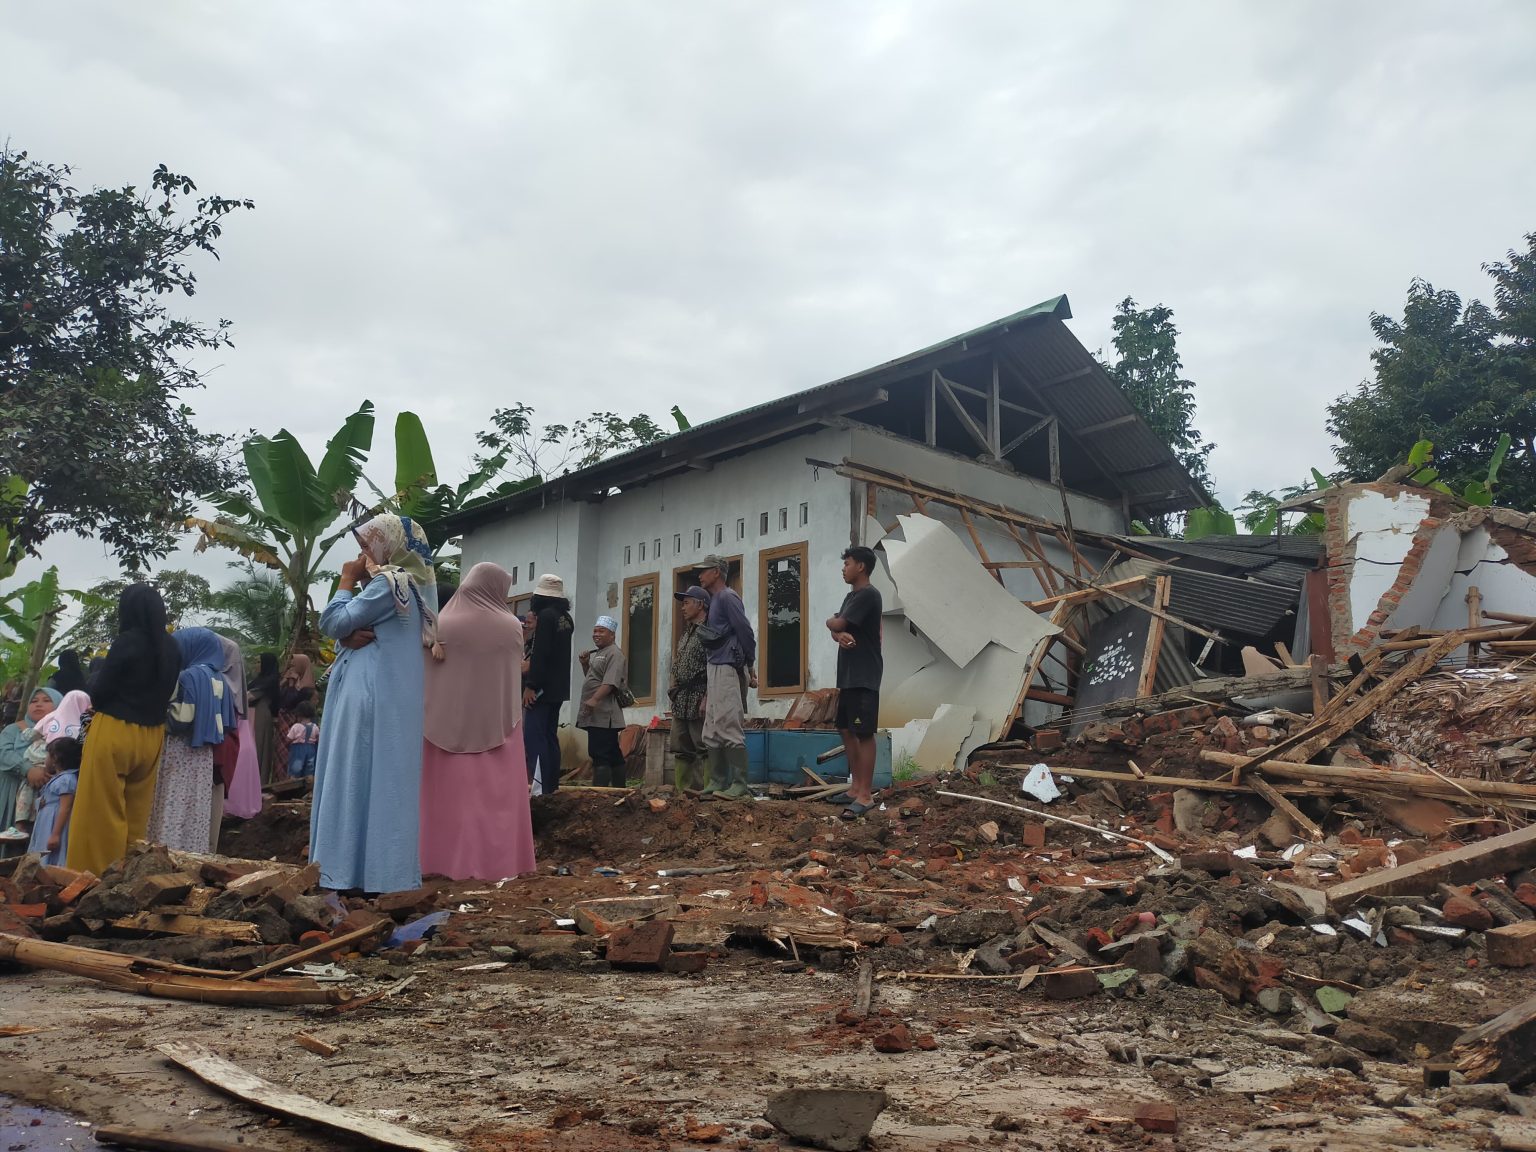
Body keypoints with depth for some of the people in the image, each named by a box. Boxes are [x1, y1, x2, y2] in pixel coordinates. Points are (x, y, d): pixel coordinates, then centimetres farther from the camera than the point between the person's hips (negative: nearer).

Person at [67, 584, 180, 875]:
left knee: (100, 814, 3)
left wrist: (94, 680, 11)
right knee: (137, 816, 13)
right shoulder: (172, 649, 5)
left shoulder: (127, 642, -13)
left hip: (114, 734, -6)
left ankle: (96, 879, 7)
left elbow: (98, 693, -8)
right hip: (151, 738, 6)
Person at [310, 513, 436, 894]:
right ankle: (380, 866, 14)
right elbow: (338, 627, 15)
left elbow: (333, 623, -12)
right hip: (375, 698, 10)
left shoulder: (388, 583, -13)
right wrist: (349, 635, -8)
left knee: (363, 779, -6)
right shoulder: (398, 584, 18)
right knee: (377, 783, 10)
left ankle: (365, 868, -2)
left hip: (374, 701, -10)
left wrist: (347, 581, 0)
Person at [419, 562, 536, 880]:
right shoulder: (512, 626, -5)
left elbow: (431, 675, -1)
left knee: (453, 792, 8)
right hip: (497, 723, 0)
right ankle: (498, 860, 7)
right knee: (497, 794, 6)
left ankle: (452, 860, 11)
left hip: (451, 722, 0)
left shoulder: (442, 625, -6)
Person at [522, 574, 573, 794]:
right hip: (558, 687, 9)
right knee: (549, 737, 13)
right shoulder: (566, 618, 14)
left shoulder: (546, 615, -13)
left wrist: (530, 685, -20)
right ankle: (551, 786, 14)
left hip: (542, 687, -9)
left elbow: (540, 654, -20)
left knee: (534, 737, -11)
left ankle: (539, 789, -17)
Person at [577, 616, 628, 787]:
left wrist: (594, 699, -31)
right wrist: (584, 664, 13)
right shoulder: (596, 653, 22)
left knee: (600, 755, -14)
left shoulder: (614, 654, -9)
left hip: (603, 714, -10)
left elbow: (610, 682, -21)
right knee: (613, 755, 13)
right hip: (596, 714, 10)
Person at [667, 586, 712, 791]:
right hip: (681, 701, 9)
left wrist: (707, 699, -21)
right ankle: (681, 790, 12)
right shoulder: (686, 634, 21)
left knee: (704, 749, -7)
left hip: (698, 700, -9)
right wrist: (674, 691, 15)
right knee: (681, 749, 9)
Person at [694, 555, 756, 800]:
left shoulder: (727, 597, -9)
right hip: (714, 669, 10)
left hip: (728, 669, -10)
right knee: (712, 732, 11)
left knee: (730, 729, -12)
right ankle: (718, 782, 16)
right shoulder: (714, 600, 20)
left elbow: (745, 632, -15)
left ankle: (740, 786, -10)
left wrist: (749, 667, -10)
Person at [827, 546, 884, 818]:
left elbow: (836, 624, -17)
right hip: (847, 674, 10)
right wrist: (839, 635, -13)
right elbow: (836, 629, 10)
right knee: (847, 730, 13)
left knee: (864, 733, -8)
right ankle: (856, 785, 21)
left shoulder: (869, 594, -13)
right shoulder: (851, 596, 18)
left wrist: (831, 622, 7)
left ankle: (866, 794, -7)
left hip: (864, 676, -10)